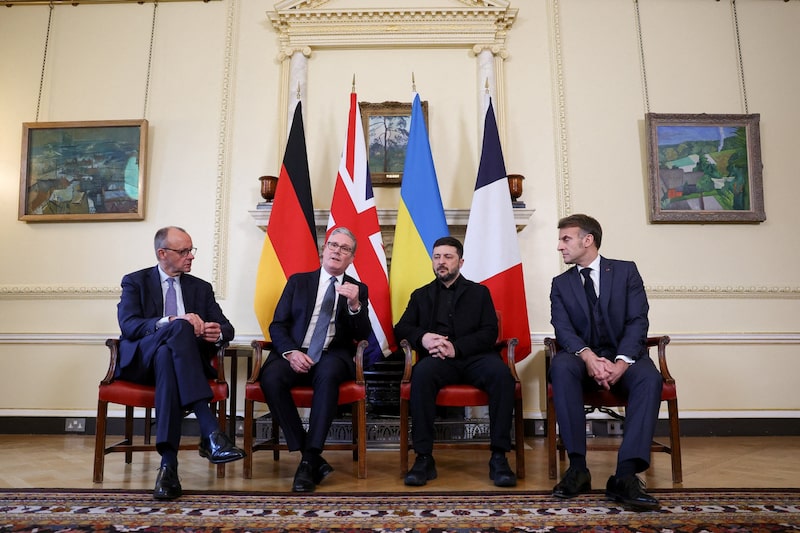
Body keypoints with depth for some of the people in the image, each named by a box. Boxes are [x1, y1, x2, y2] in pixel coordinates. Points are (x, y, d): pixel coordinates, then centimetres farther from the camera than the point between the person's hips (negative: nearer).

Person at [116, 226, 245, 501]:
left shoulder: (201, 288, 18)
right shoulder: (135, 281, 10)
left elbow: (227, 327, 11)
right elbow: (128, 325, -8)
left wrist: (218, 333, -15)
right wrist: (171, 322, -26)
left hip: (179, 358, 2)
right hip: (141, 359, -2)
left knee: (166, 356, -37)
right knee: (180, 327, -35)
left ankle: (169, 465, -43)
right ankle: (210, 432, -45)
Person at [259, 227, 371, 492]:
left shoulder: (358, 289, 13)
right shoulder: (297, 281, 14)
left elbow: (362, 335, 2)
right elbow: (277, 325, 8)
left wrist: (355, 305, -17)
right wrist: (290, 352, -12)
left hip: (333, 357, -1)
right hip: (295, 354, 2)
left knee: (328, 374, -36)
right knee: (271, 378, -31)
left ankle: (309, 460, -28)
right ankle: (312, 457, -21)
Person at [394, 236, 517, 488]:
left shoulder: (479, 292, 18)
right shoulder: (421, 295, 23)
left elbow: (490, 333, 5)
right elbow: (401, 328, 12)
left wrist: (456, 347, -13)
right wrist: (422, 337, -12)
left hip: (474, 356, 0)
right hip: (438, 358, 0)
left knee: (501, 373, -32)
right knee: (422, 373, -34)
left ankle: (499, 457, -23)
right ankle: (424, 458, -27)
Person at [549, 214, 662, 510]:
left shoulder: (626, 271, 5)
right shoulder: (560, 284, 10)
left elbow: (638, 321, -5)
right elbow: (563, 329, -4)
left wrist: (621, 362, -23)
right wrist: (588, 356, -26)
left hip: (624, 357, 0)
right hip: (585, 360, 1)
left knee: (649, 377, -33)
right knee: (560, 365, -33)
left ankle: (625, 474, -36)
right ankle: (578, 467, -30)